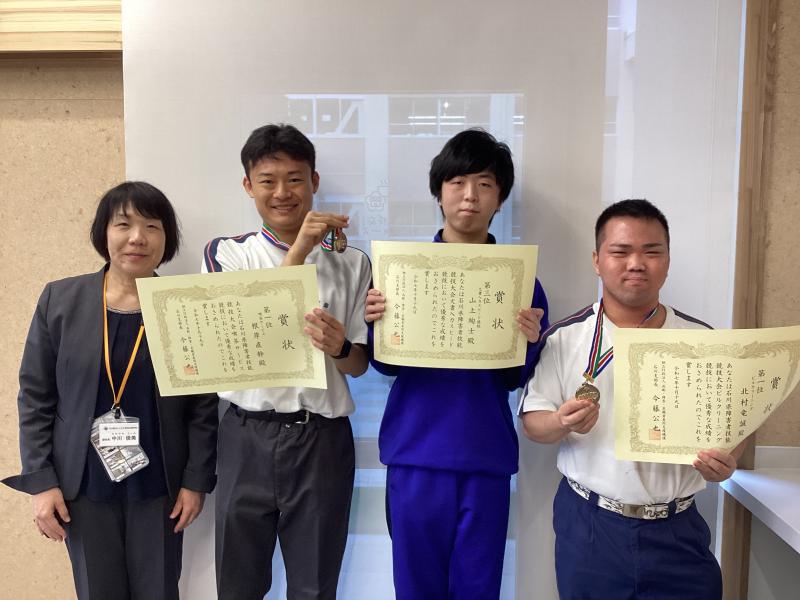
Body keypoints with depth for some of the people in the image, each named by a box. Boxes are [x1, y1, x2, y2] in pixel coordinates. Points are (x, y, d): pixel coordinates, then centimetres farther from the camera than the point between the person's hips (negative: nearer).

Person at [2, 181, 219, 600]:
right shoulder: (60, 299, -4)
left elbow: (204, 404, -2)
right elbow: (35, 396, 1)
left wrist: (196, 480, -3)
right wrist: (40, 481, -3)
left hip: (159, 486, 0)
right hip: (83, 484, 1)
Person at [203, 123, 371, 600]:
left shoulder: (351, 262, 1)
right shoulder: (226, 253, 0)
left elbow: (360, 365, 3)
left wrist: (338, 347, -20)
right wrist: (299, 251, -20)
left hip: (323, 439, 0)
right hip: (247, 437, 1)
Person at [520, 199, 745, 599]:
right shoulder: (563, 338, -5)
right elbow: (533, 422, -2)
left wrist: (727, 459, -14)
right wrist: (562, 423, -23)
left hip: (677, 529, 2)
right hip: (589, 525, -1)